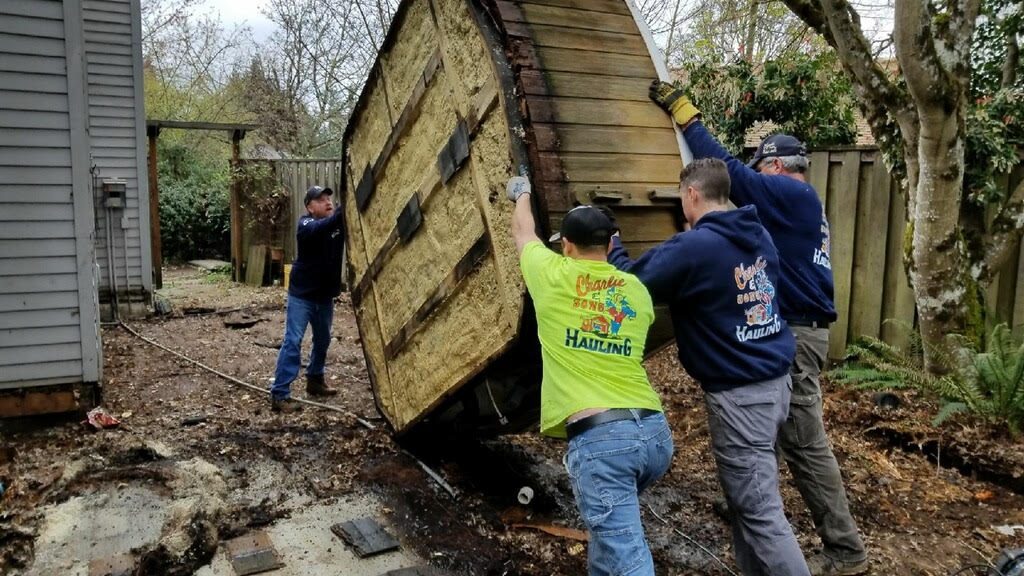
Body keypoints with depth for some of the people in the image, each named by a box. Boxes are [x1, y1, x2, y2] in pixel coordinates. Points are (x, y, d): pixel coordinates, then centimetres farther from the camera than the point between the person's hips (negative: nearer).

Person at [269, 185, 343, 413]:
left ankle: (315, 380, 38)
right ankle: (279, 394, -5)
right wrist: (342, 213, -53)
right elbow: (320, 229, -38)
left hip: (325, 295, 6)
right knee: (293, 341, -8)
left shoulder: (338, 222, 0)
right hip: (302, 294, -6)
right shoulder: (306, 224, -17)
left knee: (323, 340, 18)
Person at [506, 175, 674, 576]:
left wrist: (521, 193, 47)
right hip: (655, 432, 6)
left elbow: (523, 234, 26)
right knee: (611, 520, 32)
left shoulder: (553, 275, 5)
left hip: (597, 436, -6)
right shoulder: (637, 290, 16)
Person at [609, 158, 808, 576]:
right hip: (775, 378, 9)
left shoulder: (692, 247, -18)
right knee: (747, 492, 20)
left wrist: (612, 248, 10)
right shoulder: (759, 236, 7)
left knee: (760, 510, -2)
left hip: (739, 392, -9)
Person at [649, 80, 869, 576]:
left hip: (794, 335, -10)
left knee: (804, 442, -3)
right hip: (790, 330, 10)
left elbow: (729, 169, -16)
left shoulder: (793, 195, -12)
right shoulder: (800, 203, 17)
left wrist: (683, 111, -9)